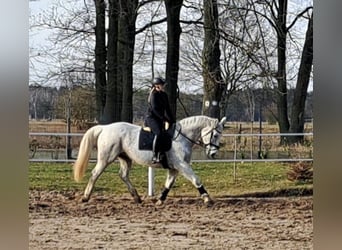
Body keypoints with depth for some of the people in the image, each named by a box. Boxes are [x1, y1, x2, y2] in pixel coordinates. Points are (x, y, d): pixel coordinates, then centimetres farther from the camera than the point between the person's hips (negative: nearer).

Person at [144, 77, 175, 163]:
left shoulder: (164, 95, 14)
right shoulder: (154, 94, -10)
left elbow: (167, 109, 18)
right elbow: (155, 109, -19)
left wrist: (172, 120, 9)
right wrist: (164, 119, -23)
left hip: (160, 119, 9)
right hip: (151, 118, -9)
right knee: (158, 133, -31)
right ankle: (155, 156, -34)